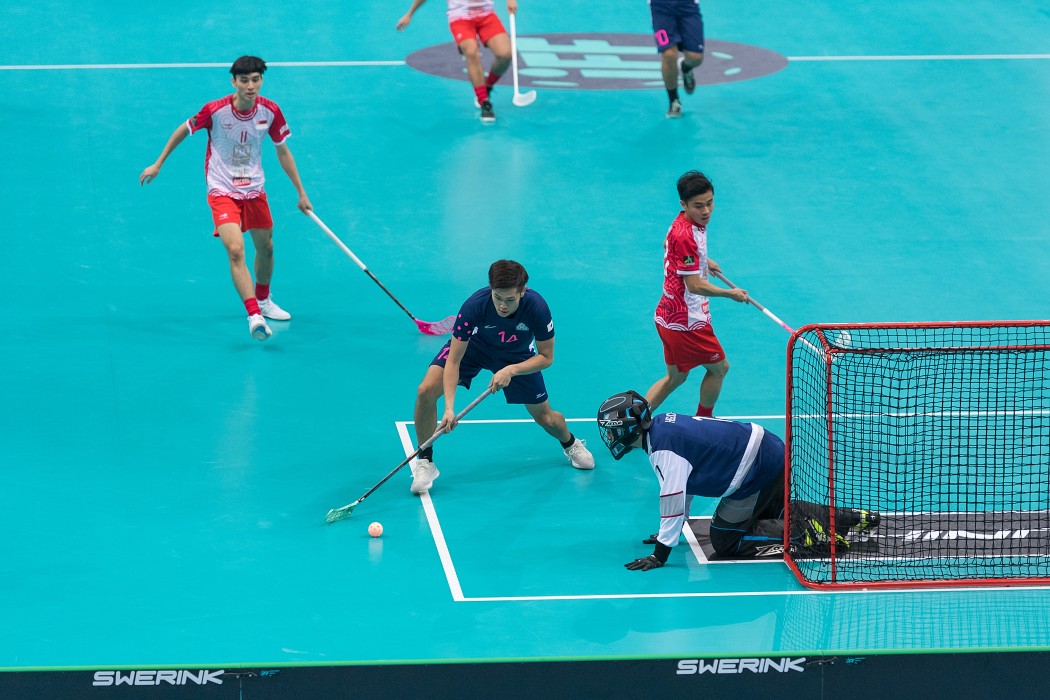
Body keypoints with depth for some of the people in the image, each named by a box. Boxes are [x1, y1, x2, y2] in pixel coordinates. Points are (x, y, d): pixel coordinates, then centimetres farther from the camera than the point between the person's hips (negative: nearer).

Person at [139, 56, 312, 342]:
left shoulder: (270, 111, -11)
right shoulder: (216, 110, -20)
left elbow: (283, 152, 4)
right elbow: (184, 130, -2)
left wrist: (301, 193, 6)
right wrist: (158, 164, 4)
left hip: (254, 189, 4)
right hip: (222, 190, -4)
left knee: (265, 248, 16)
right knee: (235, 250, -22)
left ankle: (263, 300, 44)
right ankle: (254, 316, -29)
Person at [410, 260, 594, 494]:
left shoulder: (537, 307, -35)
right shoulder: (474, 306, -39)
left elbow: (546, 357, -20)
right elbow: (453, 361, -34)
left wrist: (511, 370, -36)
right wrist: (449, 407, -44)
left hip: (517, 356, 1)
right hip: (471, 347, -1)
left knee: (546, 419, 9)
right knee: (426, 391, -23)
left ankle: (570, 444, 46)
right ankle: (424, 463, -5)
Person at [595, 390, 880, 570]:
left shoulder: (664, 449, -22)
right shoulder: (661, 425, 8)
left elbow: (673, 500, -25)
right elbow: (683, 488, 18)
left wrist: (659, 555, -22)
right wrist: (668, 532, 21)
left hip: (759, 472, -10)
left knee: (725, 541, -4)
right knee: (771, 512, 31)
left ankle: (806, 533, -9)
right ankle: (851, 517, 26)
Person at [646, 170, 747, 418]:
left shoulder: (682, 223, 4)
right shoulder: (686, 236, -27)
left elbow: (667, 246, 28)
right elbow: (695, 285, -24)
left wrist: (703, 261, 26)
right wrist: (731, 294, -12)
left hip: (668, 315, 9)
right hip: (686, 321, -9)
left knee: (676, 377, 20)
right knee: (719, 367, 12)